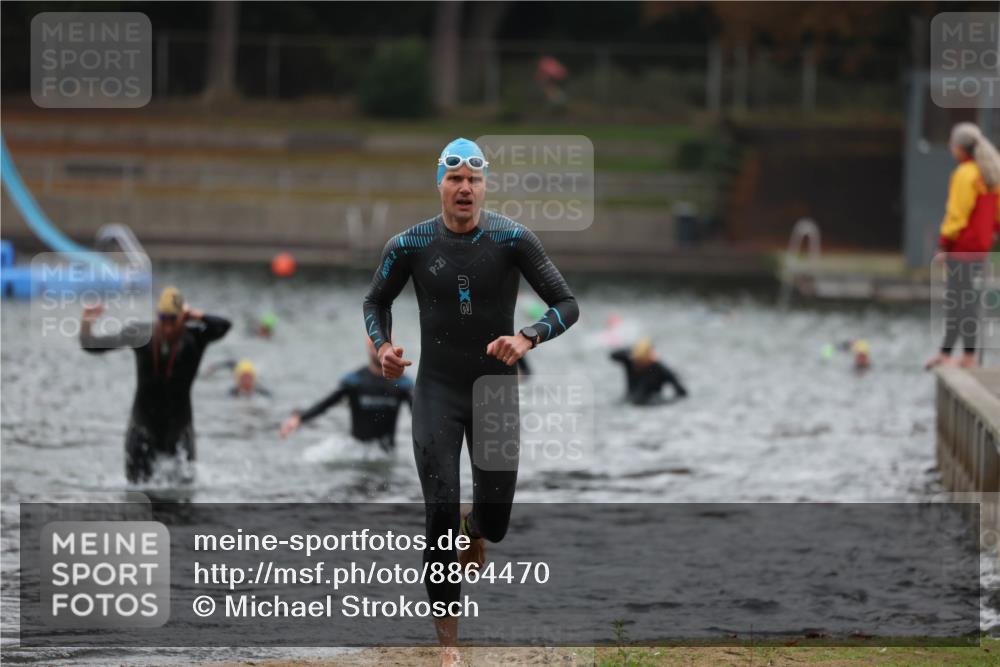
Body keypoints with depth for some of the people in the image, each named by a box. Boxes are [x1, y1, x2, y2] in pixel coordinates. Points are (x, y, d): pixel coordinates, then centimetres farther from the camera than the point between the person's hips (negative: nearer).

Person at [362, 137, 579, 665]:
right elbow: (376, 301, 11)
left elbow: (567, 305, -9)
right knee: (441, 513, -11)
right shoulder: (410, 245, -6)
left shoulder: (512, 240, -11)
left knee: (495, 520, 5)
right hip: (437, 389, 0)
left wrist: (528, 338, -27)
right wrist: (382, 346, -10)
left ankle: (474, 532, 47)